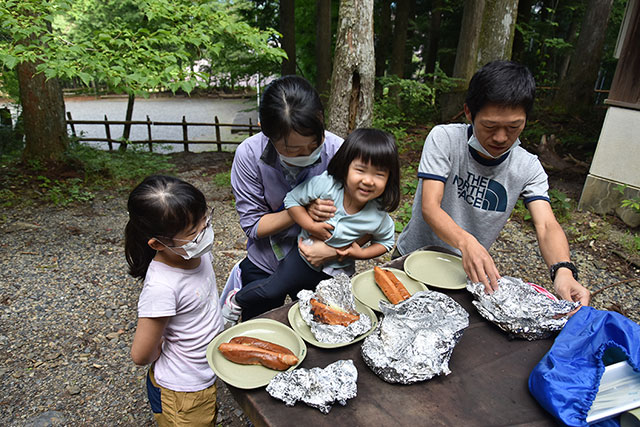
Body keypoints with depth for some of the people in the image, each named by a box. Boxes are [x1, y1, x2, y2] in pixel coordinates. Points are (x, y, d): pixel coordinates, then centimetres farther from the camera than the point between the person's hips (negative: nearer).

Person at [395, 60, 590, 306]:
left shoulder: (528, 168, -7)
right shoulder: (444, 139, -17)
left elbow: (546, 226, -17)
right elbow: (429, 207, -26)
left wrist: (563, 270, -39)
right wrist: (466, 242, -46)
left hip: (470, 267, 2)